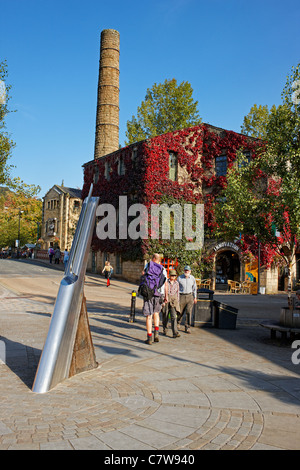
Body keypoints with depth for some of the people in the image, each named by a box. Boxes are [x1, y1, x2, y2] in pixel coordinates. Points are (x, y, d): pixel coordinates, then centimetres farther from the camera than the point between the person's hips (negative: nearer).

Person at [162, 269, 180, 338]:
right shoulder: (166, 282, -2)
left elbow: (177, 293, 14)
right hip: (166, 300, -1)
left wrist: (177, 302, 13)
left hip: (174, 301, 1)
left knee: (174, 317, -10)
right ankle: (165, 330, 32)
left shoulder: (176, 283, 7)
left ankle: (175, 333, -15)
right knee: (165, 316, 9)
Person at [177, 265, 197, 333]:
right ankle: (177, 322, 36)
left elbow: (194, 288, 14)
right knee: (180, 312, 6)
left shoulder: (192, 278, 3)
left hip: (190, 296, 1)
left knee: (189, 312, -7)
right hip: (182, 296, -1)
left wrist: (195, 297, 13)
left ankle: (187, 328, -1)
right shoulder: (180, 278, -4)